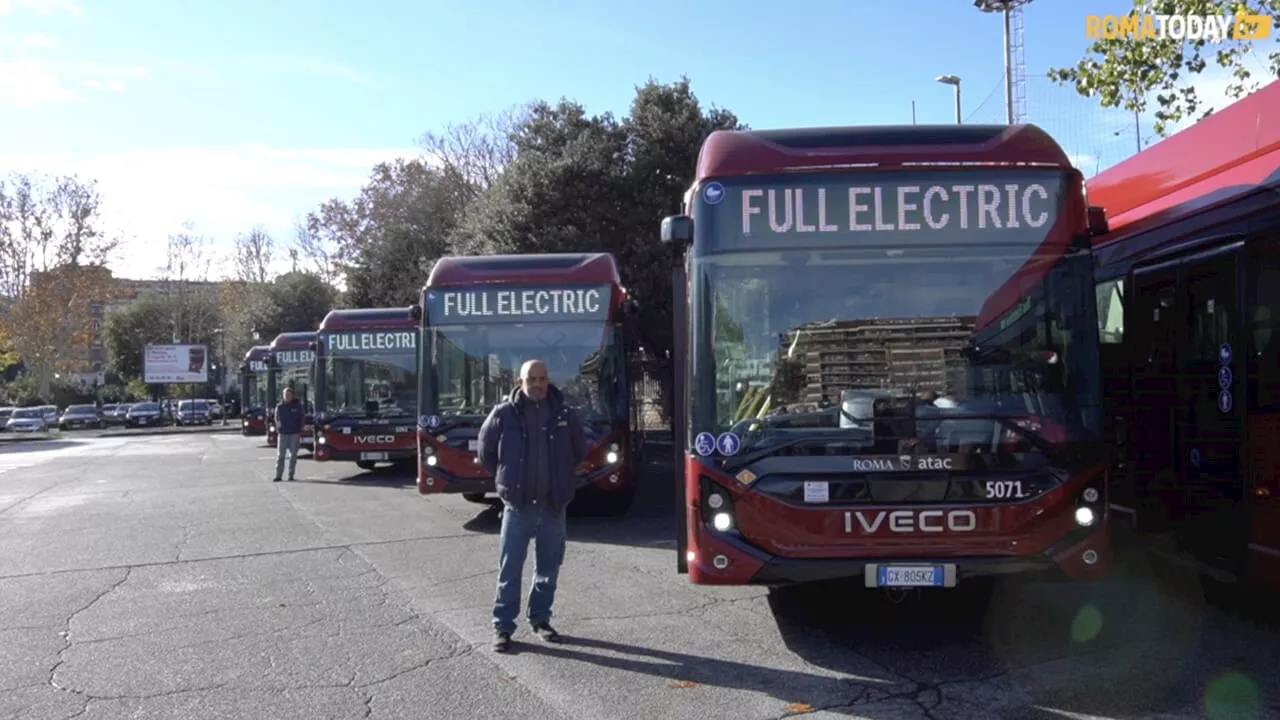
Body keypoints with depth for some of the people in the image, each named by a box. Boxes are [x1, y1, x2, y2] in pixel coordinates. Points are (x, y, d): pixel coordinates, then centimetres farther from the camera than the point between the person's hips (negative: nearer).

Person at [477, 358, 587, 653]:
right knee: (510, 570, 1)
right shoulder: (503, 414, -5)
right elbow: (485, 451, 7)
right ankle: (503, 626, 10)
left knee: (548, 568, 11)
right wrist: (505, 478, 9)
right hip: (518, 506, -2)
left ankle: (540, 619, 27)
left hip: (553, 506, 3)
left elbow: (580, 450, 17)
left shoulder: (565, 414, 1)